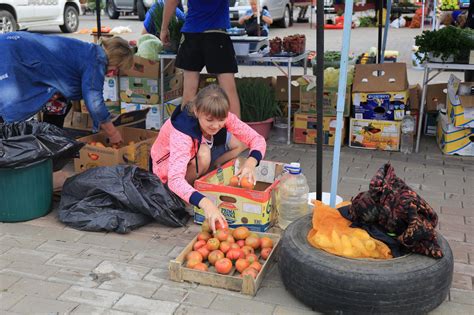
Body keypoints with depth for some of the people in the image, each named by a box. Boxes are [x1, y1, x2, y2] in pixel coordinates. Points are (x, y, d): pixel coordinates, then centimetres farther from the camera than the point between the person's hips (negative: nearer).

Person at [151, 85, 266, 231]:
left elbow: (258, 139, -21)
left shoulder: (223, 117, -25)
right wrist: (205, 203, -65)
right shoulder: (182, 132, -40)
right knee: (203, 155, -38)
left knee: (240, 142, -14)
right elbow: (175, 180, -49)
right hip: (167, 166, -5)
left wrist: (250, 163, -43)